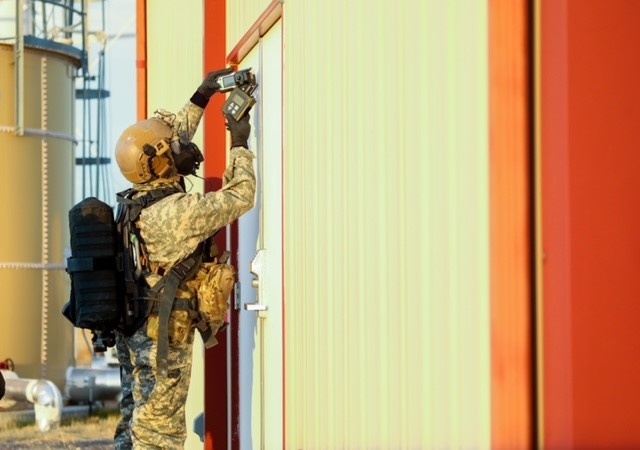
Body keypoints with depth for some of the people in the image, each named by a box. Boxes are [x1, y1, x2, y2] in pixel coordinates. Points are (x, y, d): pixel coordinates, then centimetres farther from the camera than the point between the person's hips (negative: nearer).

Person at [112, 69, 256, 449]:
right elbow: (239, 198, -15)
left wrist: (200, 100, 21)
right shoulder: (178, 212, -21)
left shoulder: (134, 200, 5)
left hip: (131, 330, 9)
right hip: (164, 334, -9)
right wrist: (240, 146, -3)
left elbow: (168, 139, 19)